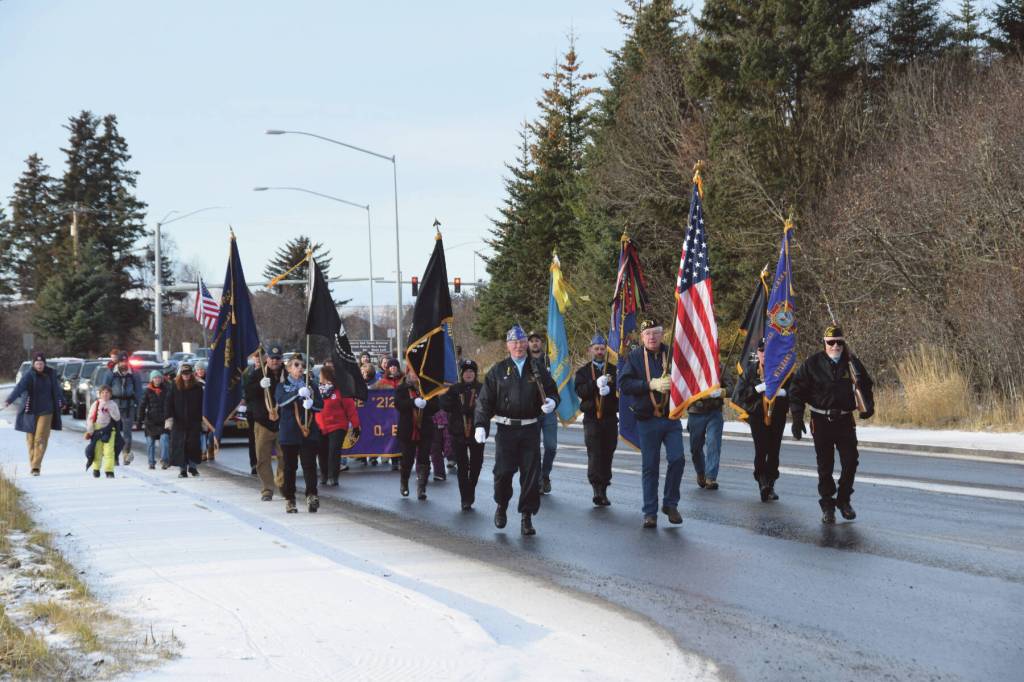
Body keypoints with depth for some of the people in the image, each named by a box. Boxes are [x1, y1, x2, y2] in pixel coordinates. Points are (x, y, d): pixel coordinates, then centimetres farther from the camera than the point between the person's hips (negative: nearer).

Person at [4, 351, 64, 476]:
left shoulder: (50, 375, 3)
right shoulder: (29, 375, -8)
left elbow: (57, 389, 20)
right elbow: (19, 387, -25)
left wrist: (61, 401, 35)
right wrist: (9, 400, -40)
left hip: (46, 411, 1)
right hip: (31, 411, -1)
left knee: (41, 439, -9)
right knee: (31, 439, 6)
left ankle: (36, 466, -13)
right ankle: (33, 465, 21)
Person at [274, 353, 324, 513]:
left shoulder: (310, 385, 13)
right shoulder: (283, 386, 7)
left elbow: (321, 405, 7)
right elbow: (280, 400, -14)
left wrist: (311, 403, -16)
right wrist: (298, 393, -28)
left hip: (309, 432, 1)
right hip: (289, 433, -1)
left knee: (309, 464, -11)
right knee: (290, 467, 4)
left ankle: (312, 495, -21)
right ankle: (289, 500, 12)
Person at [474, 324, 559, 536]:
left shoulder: (538, 370, 10)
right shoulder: (498, 371, 6)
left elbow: (552, 391, 13)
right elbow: (485, 400, 4)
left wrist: (551, 402, -12)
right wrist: (480, 425, -6)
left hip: (530, 429, 1)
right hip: (506, 429, -1)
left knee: (531, 474, -1)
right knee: (503, 472, -4)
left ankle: (527, 517, 7)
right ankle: (501, 506, 23)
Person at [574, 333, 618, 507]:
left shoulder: (614, 370, 11)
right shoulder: (583, 371, 9)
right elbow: (580, 391, -6)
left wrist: (609, 389, -16)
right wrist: (596, 384, -20)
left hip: (610, 418, 2)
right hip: (591, 418, -2)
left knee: (607, 454, 3)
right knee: (594, 454, -12)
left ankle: (603, 491, 12)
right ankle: (598, 490, -14)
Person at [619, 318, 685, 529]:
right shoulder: (634, 357, 1)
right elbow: (624, 383, -8)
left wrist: (674, 382, -17)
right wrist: (651, 385, -18)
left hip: (671, 418, 1)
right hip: (647, 420, -1)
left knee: (677, 459, -9)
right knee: (649, 466, 4)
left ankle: (670, 504, 11)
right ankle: (650, 513, 11)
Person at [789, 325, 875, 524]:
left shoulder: (852, 363, 3)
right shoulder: (813, 364, -4)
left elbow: (865, 386, 17)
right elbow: (796, 390, -2)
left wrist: (868, 406, 0)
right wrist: (797, 418, -9)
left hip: (845, 420, 2)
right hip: (821, 421, -2)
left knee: (850, 461, -3)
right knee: (825, 465, 4)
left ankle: (844, 500, 16)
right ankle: (827, 504, 15)